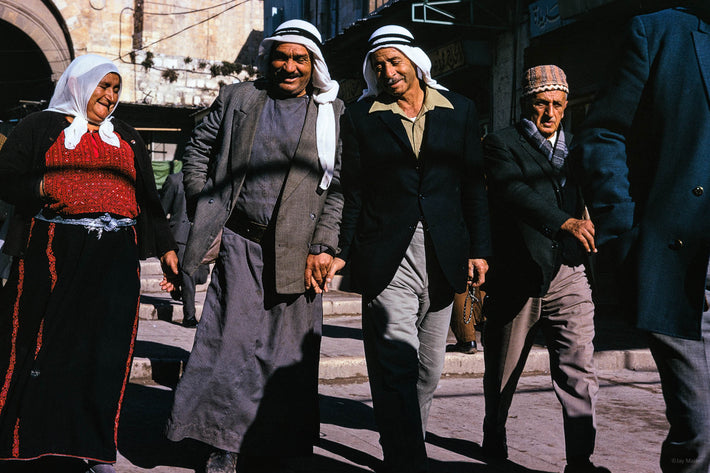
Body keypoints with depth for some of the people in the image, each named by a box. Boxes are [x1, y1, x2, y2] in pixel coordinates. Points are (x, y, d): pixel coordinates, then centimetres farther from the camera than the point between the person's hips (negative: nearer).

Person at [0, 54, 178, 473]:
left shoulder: (127, 138, 23)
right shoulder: (41, 128, 11)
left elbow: (149, 197, 24)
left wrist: (166, 248, 16)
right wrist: (41, 187, -14)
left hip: (116, 257, 3)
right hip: (53, 253, -3)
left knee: (106, 352, -3)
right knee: (48, 349, -5)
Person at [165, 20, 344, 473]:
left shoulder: (334, 113, 4)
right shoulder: (237, 99, 10)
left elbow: (341, 185, -1)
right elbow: (198, 150, 17)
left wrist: (324, 247, -8)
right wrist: (205, 207, 7)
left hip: (297, 250, -1)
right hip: (240, 244, 1)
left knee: (288, 355, 5)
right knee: (231, 340, 0)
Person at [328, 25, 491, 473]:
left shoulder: (460, 111, 9)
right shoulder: (361, 118, 4)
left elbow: (474, 185, 10)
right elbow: (352, 193, 5)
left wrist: (479, 249, 5)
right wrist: (340, 251, -2)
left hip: (443, 258, 3)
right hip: (386, 259, -3)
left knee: (428, 367, 11)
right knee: (397, 365, -11)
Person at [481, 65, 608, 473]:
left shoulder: (574, 145, 15)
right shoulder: (501, 144, -2)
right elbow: (515, 191, -20)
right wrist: (565, 222, -34)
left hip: (567, 275, 3)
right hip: (516, 278, -3)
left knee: (580, 370, -7)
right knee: (503, 371, 13)